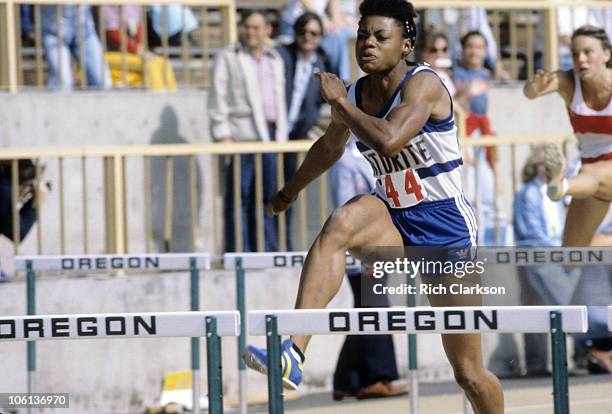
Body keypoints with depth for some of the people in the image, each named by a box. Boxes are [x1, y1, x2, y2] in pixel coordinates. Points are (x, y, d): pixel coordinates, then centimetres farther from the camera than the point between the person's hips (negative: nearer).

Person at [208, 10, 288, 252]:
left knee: (267, 196, 5)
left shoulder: (274, 60, 20)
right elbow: (218, 98, -3)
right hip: (241, 136, -5)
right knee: (240, 198, -7)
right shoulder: (228, 58, 4)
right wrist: (223, 136, -11)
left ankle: (267, 253, 9)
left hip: (269, 137, 5)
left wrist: (281, 137, 14)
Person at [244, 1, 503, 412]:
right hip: (394, 222, 4)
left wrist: (339, 102, -22)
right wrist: (289, 192, 40)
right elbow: (330, 146, 26)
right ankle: (292, 352, -45)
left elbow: (388, 141, -35)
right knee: (341, 223, -33)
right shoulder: (353, 94, 3)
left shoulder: (423, 84, -16)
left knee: (469, 373, 0)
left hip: (445, 227, -4)